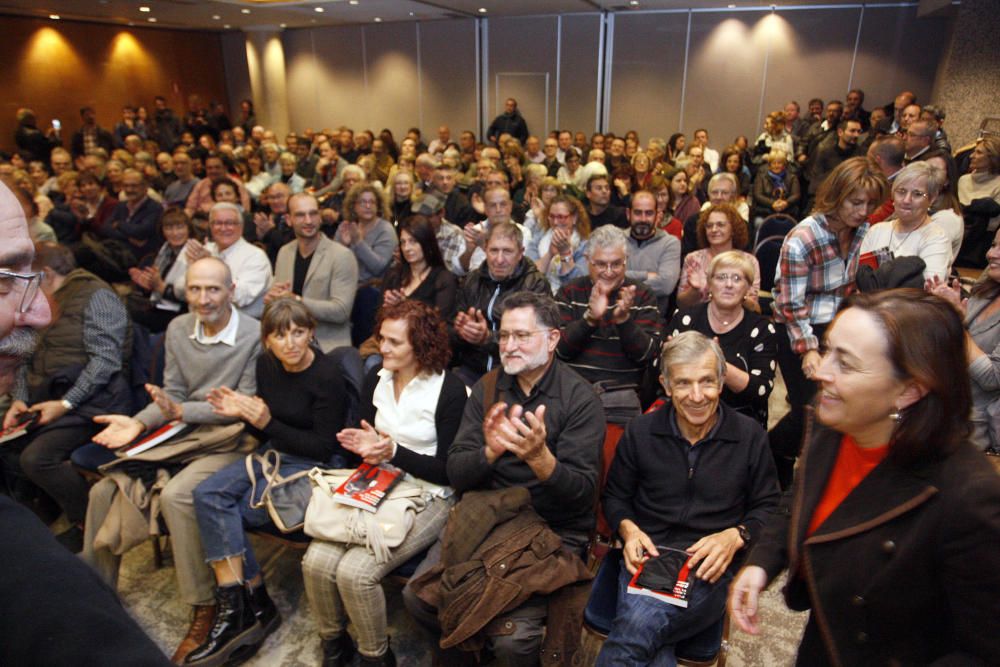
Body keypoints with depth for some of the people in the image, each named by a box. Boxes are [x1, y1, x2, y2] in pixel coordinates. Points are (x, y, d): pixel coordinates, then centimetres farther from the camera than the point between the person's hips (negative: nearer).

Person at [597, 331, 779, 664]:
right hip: (646, 557, 1)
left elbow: (768, 508, 10)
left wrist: (735, 536, -10)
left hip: (712, 568, -1)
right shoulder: (640, 431, 6)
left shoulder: (750, 436, 4)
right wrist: (628, 529, -5)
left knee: (637, 629, -30)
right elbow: (615, 496, 16)